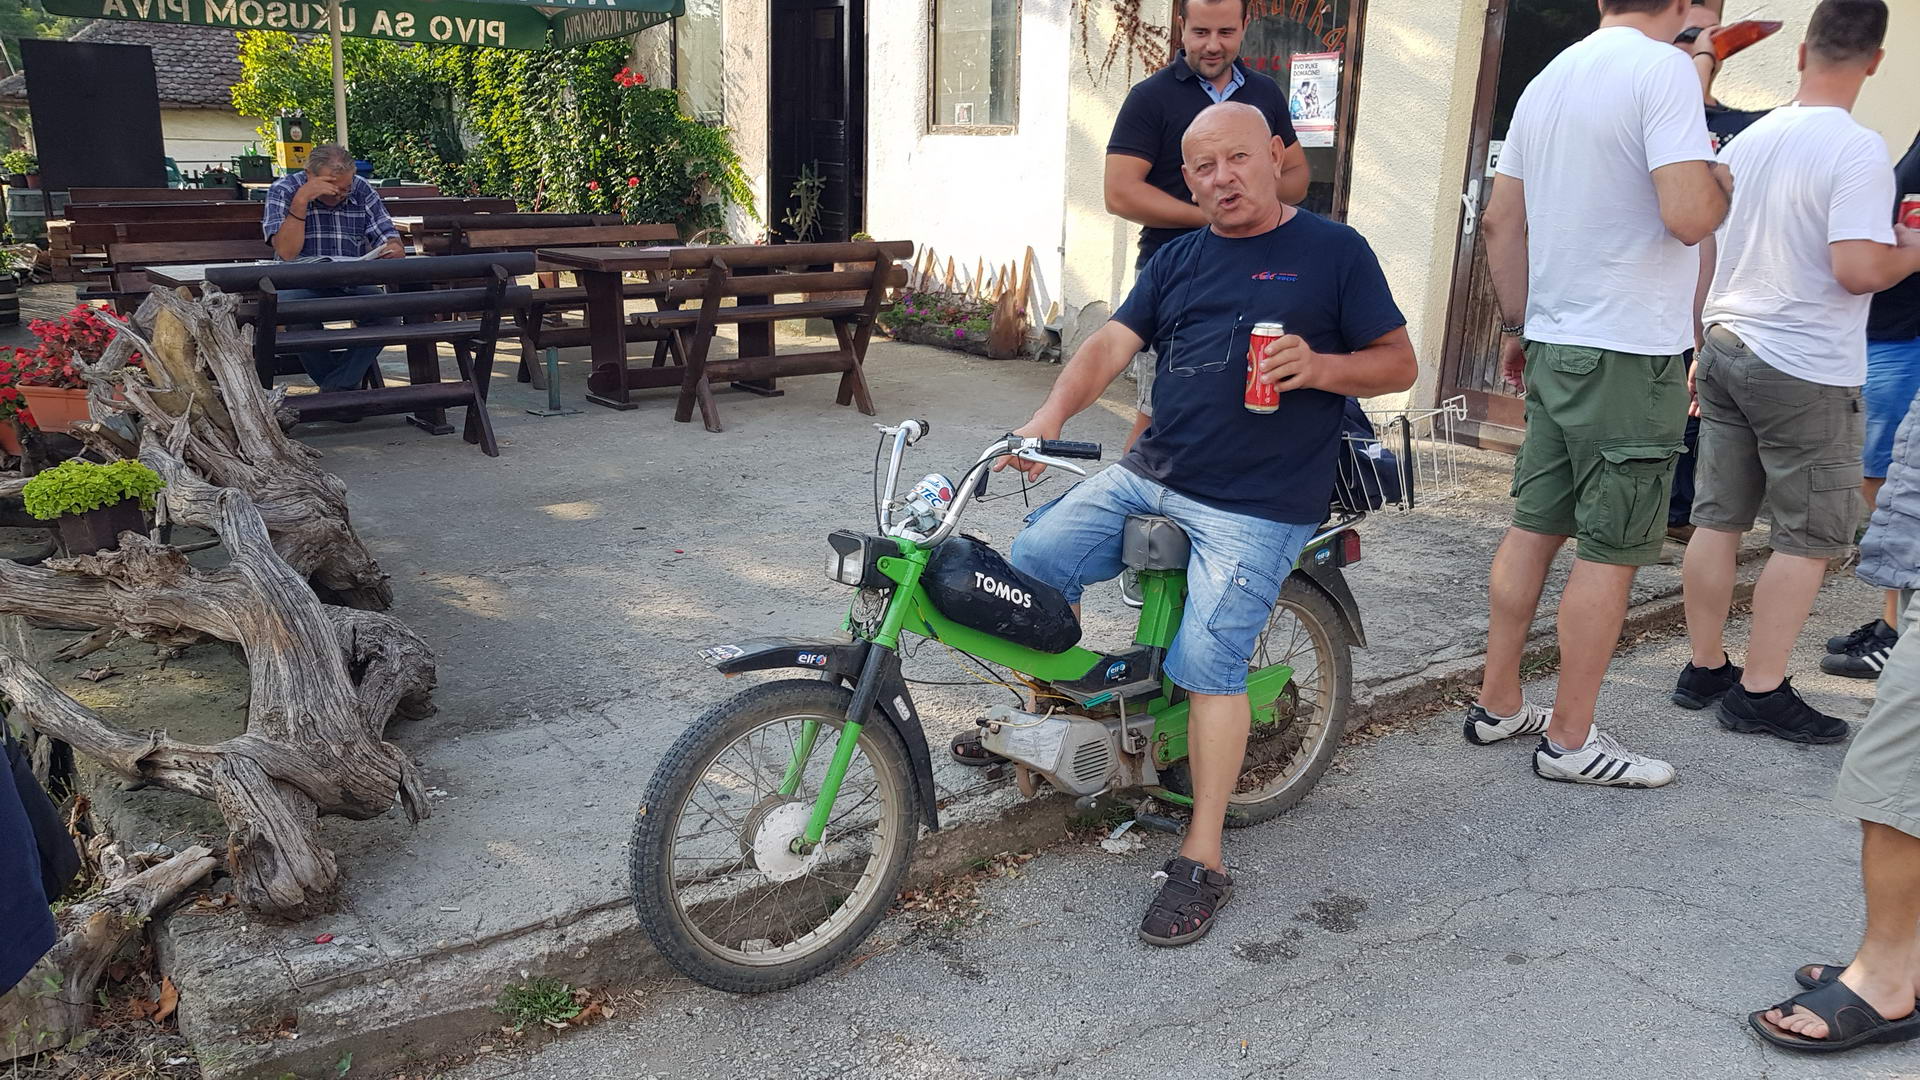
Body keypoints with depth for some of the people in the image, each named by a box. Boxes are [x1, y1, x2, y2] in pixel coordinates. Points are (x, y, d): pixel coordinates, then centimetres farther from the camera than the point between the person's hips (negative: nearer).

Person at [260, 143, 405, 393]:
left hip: (353, 282, 3)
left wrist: (393, 251, -26)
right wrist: (301, 201, -24)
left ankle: (337, 386, -13)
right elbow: (287, 253, -17)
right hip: (301, 283, -2)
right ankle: (347, 383, -13)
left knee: (387, 312, -27)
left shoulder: (362, 191, 2)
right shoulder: (283, 190, -5)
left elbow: (392, 244, 0)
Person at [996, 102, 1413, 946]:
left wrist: (1318, 367, -18)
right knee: (1033, 560, -6)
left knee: (1207, 662, -16)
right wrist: (1051, 416, -14)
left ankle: (1202, 862, -4)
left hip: (1258, 505, -5)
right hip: (1149, 476, 6)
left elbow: (1399, 364, 2)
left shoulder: (1334, 251, 3)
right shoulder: (1178, 260, 16)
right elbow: (1112, 344, 4)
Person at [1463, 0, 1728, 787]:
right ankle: (1570, 740, 9)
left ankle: (1498, 705, 22)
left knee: (1533, 528, 13)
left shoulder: (1548, 80, 11)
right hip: (1633, 351, -8)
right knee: (1612, 550, 1)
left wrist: (1518, 325, 22)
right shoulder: (1664, 70, -12)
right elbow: (1688, 216, -23)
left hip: (1554, 345, 8)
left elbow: (1500, 222, 14)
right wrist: (1722, 184, -1)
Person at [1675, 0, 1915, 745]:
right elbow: (1856, 268, -23)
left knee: (1718, 520, 11)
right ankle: (1760, 691, 6)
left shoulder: (1747, 140, 8)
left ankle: (1705, 670, 19)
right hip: (1807, 373, -7)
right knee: (1812, 537, 3)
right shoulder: (1858, 150, -14)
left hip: (1727, 352, 7)